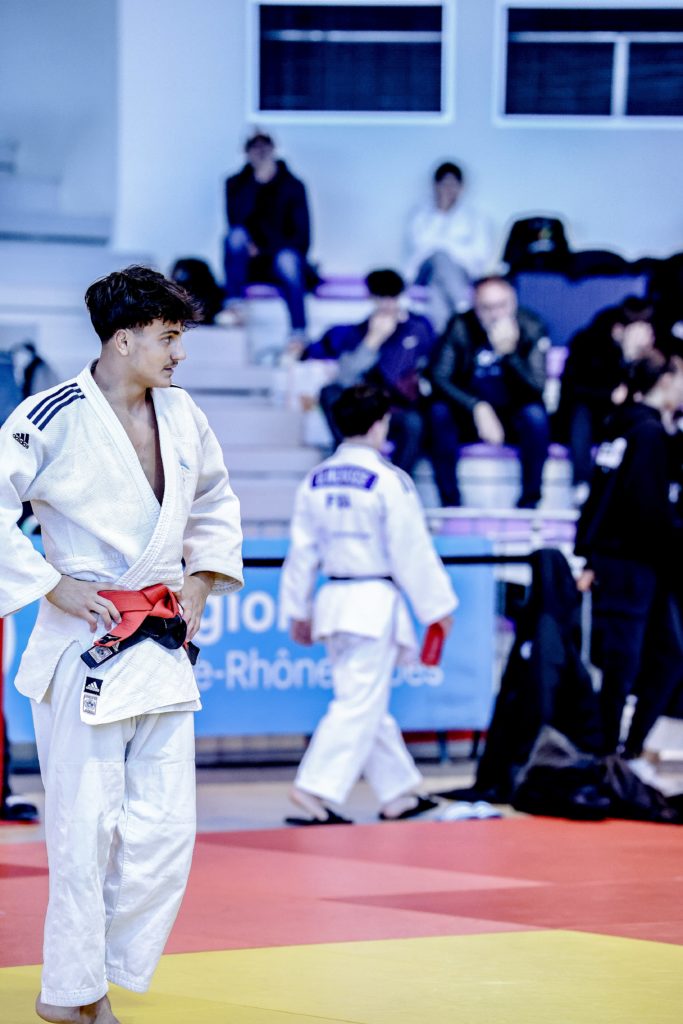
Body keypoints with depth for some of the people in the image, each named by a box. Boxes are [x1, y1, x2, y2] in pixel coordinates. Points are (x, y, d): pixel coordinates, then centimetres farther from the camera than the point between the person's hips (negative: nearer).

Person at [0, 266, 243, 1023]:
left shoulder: (181, 417, 8)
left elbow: (216, 502, 25)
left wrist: (203, 577, 13)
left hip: (162, 649, 6)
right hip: (84, 647, -6)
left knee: (165, 828, 3)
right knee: (87, 824, -4)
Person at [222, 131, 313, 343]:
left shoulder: (292, 186, 0)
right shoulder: (237, 184, 5)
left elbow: (302, 235, -6)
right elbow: (236, 219, -10)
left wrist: (264, 251, -16)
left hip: (282, 258, -2)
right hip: (248, 262, 2)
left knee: (287, 259, -36)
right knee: (237, 234, -29)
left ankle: (299, 333, -47)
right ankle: (233, 307, -39)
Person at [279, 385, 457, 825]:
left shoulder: (316, 480, 6)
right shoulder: (388, 481, -13)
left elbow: (302, 551, 10)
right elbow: (412, 551, -10)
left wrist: (299, 611, 17)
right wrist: (437, 606, -1)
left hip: (333, 602, 7)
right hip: (376, 603, -7)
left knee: (370, 702, 15)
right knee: (360, 703, -6)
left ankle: (399, 792, 25)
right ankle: (317, 789, -14)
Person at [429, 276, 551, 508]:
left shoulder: (530, 327, -13)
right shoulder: (461, 327, -12)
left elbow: (538, 386, -22)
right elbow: (439, 377, -19)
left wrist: (510, 352, -39)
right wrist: (479, 408, -32)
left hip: (514, 418, -1)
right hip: (469, 418, 1)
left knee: (535, 414, -33)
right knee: (439, 410, -29)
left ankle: (529, 503, -19)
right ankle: (450, 503, -19)